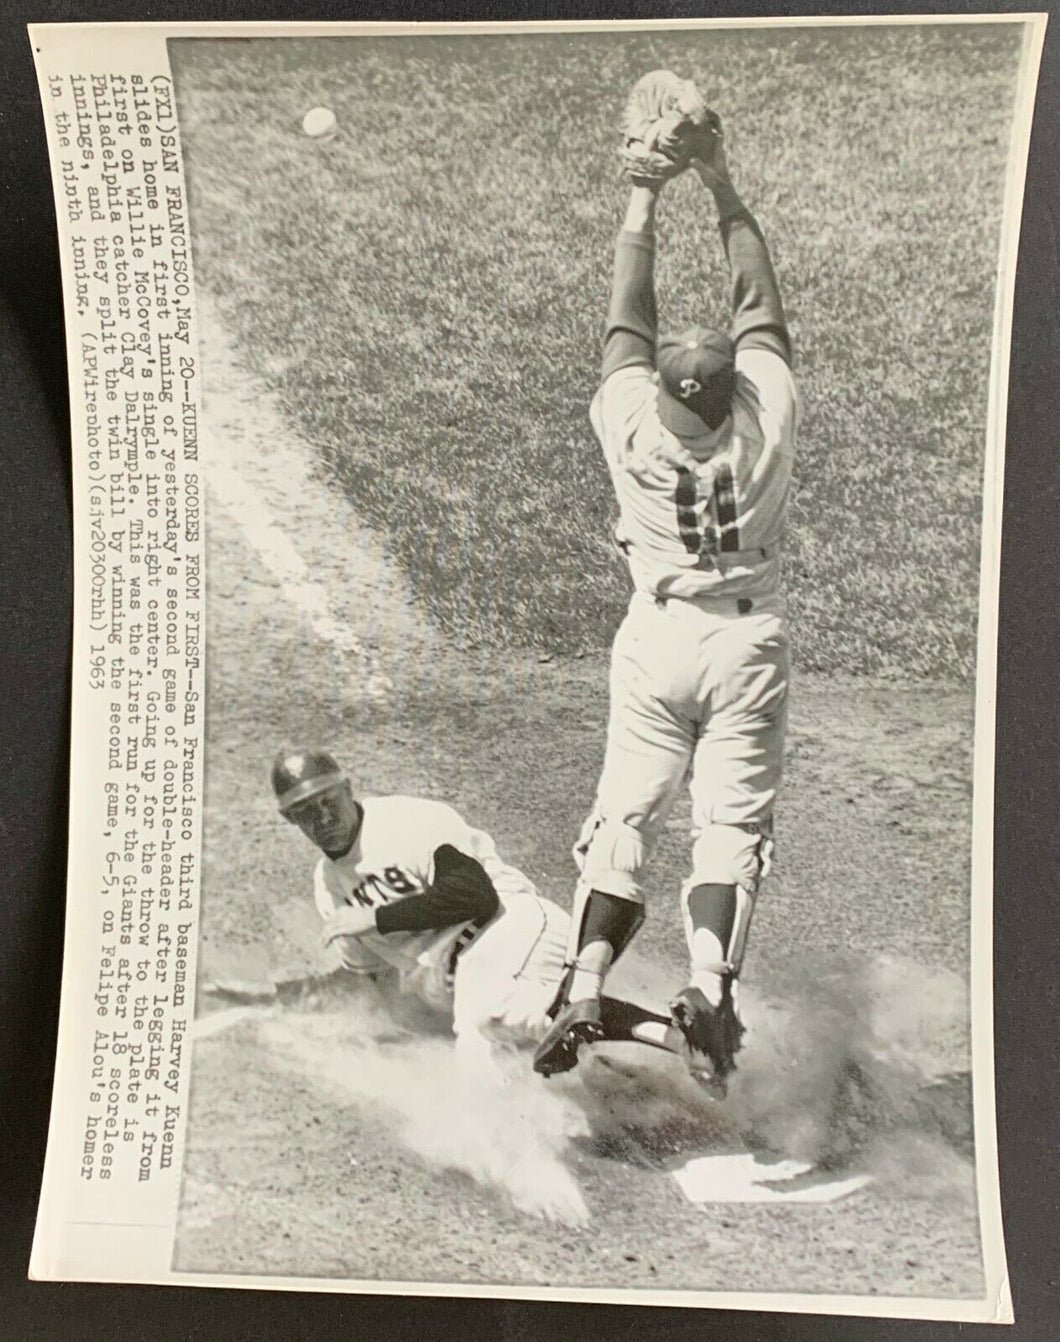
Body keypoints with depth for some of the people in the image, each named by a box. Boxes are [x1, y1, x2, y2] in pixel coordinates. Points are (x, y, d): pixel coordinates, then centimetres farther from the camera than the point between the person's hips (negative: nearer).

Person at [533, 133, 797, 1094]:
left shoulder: (632, 428, -12)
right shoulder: (769, 419, -11)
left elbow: (629, 317, 3)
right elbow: (759, 305, 3)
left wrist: (643, 199, 14)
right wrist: (725, 191, 13)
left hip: (655, 640, 1)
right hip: (748, 642, 0)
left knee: (625, 815, 5)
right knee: (732, 824, 3)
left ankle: (585, 987, -6)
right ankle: (711, 986, -11)